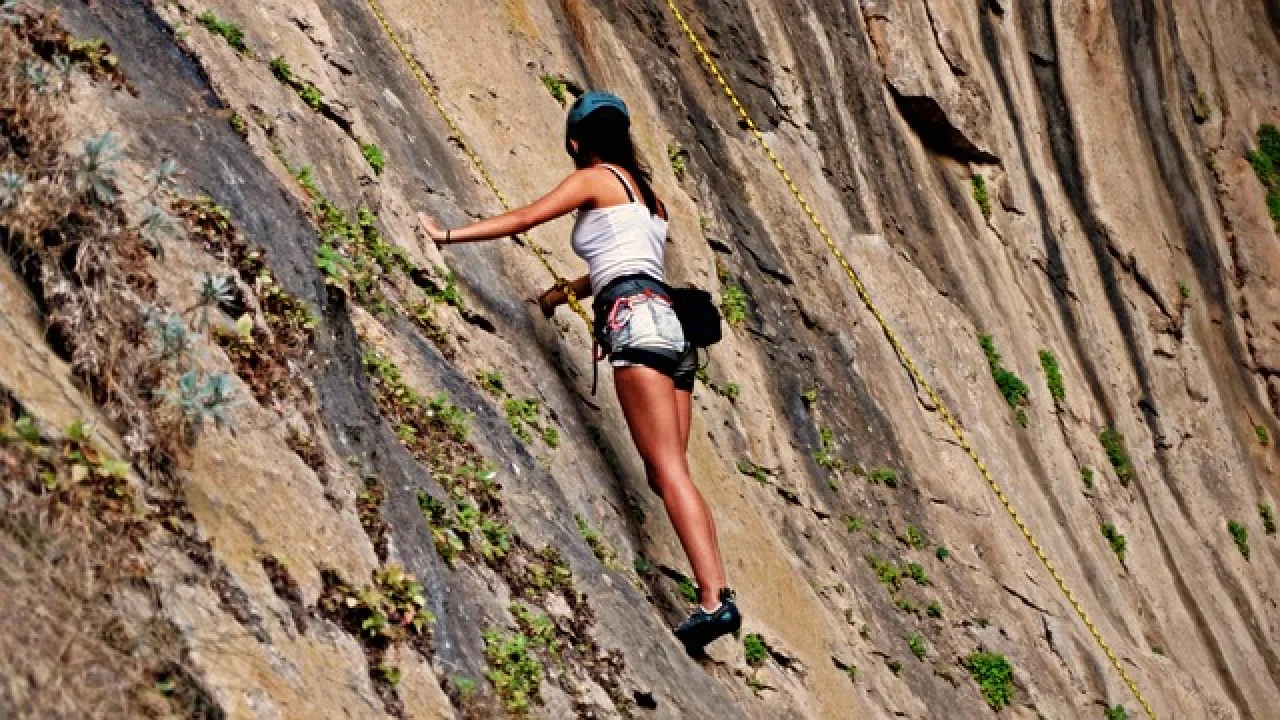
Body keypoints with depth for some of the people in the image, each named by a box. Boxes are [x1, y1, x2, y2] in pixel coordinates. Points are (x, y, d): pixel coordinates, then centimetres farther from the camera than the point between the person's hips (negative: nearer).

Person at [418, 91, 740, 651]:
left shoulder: (595, 178, 7)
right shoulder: (644, 191, 29)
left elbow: (524, 218, 1)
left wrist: (448, 235, 8)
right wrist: (562, 293, 54)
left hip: (636, 318, -8)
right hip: (671, 326, 8)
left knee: (669, 471, -16)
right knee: (665, 473, 5)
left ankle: (714, 600, -25)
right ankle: (717, 589, -6)